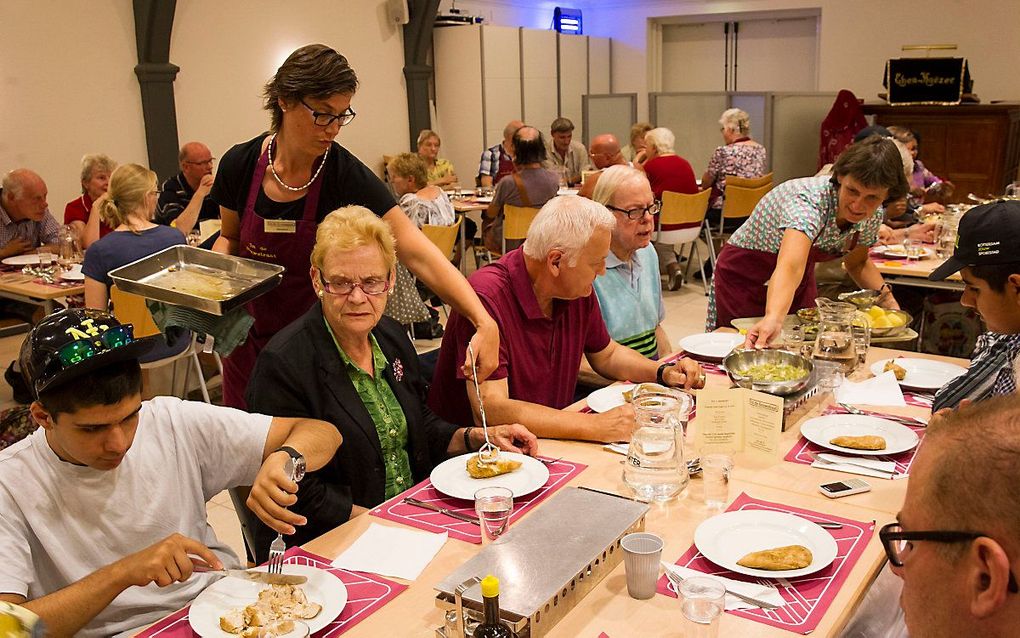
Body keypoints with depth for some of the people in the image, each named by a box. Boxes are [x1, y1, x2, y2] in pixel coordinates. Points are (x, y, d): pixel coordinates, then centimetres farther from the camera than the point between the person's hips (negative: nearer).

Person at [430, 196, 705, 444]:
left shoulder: (578, 291, 0)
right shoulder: (487, 297, -25)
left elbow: (607, 354, 19)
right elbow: (490, 411, -32)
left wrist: (664, 372, 1)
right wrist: (594, 426, -34)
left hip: (551, 440, 7)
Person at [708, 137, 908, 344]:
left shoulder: (873, 216, -13)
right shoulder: (809, 200, -36)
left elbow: (857, 262, 7)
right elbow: (790, 267, -53)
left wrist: (885, 295, -10)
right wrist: (773, 318, -70)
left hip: (801, 286, 6)